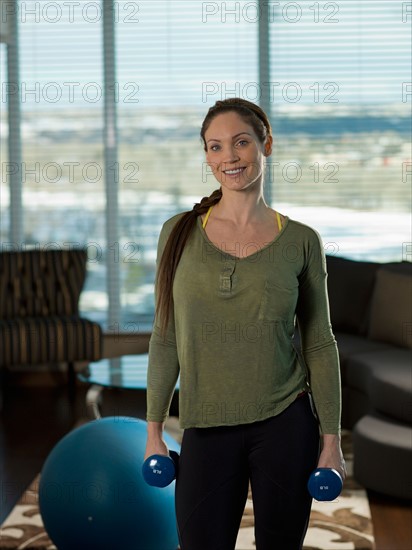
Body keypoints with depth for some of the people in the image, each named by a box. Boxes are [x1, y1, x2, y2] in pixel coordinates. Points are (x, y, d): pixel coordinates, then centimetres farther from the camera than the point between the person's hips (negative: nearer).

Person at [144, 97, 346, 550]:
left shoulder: (301, 241, -1)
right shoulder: (179, 232, 1)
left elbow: (319, 344, 2)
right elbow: (165, 338, 4)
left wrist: (331, 438, 0)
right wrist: (154, 431, 3)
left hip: (285, 425, 0)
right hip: (206, 429, 1)